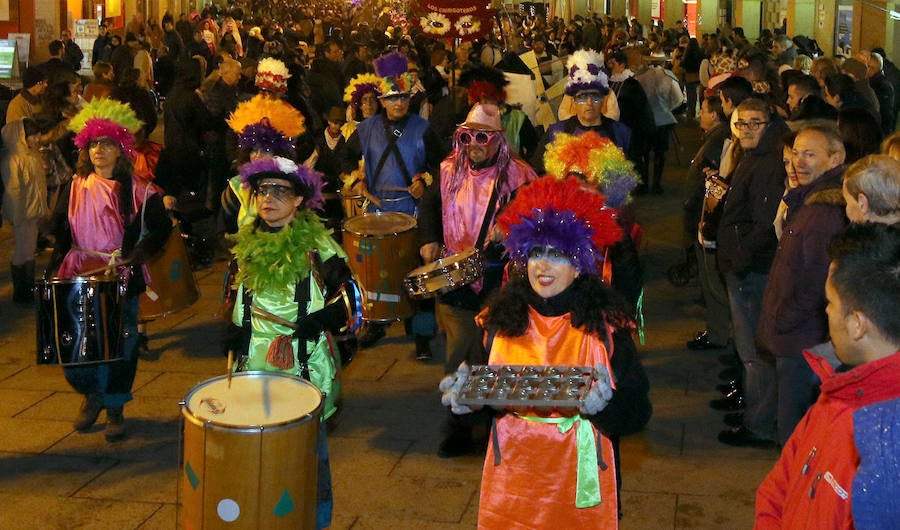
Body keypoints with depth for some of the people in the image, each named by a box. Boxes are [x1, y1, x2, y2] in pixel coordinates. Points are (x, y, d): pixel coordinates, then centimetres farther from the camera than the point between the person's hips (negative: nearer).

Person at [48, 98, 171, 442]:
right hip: (78, 277, 3)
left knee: (120, 342, 4)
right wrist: (57, 265, 1)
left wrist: (135, 256, -12)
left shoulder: (137, 191, -4)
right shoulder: (76, 188, 5)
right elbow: (61, 230, 13)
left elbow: (161, 229, 0)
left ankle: (115, 409, 20)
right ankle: (92, 395, 28)